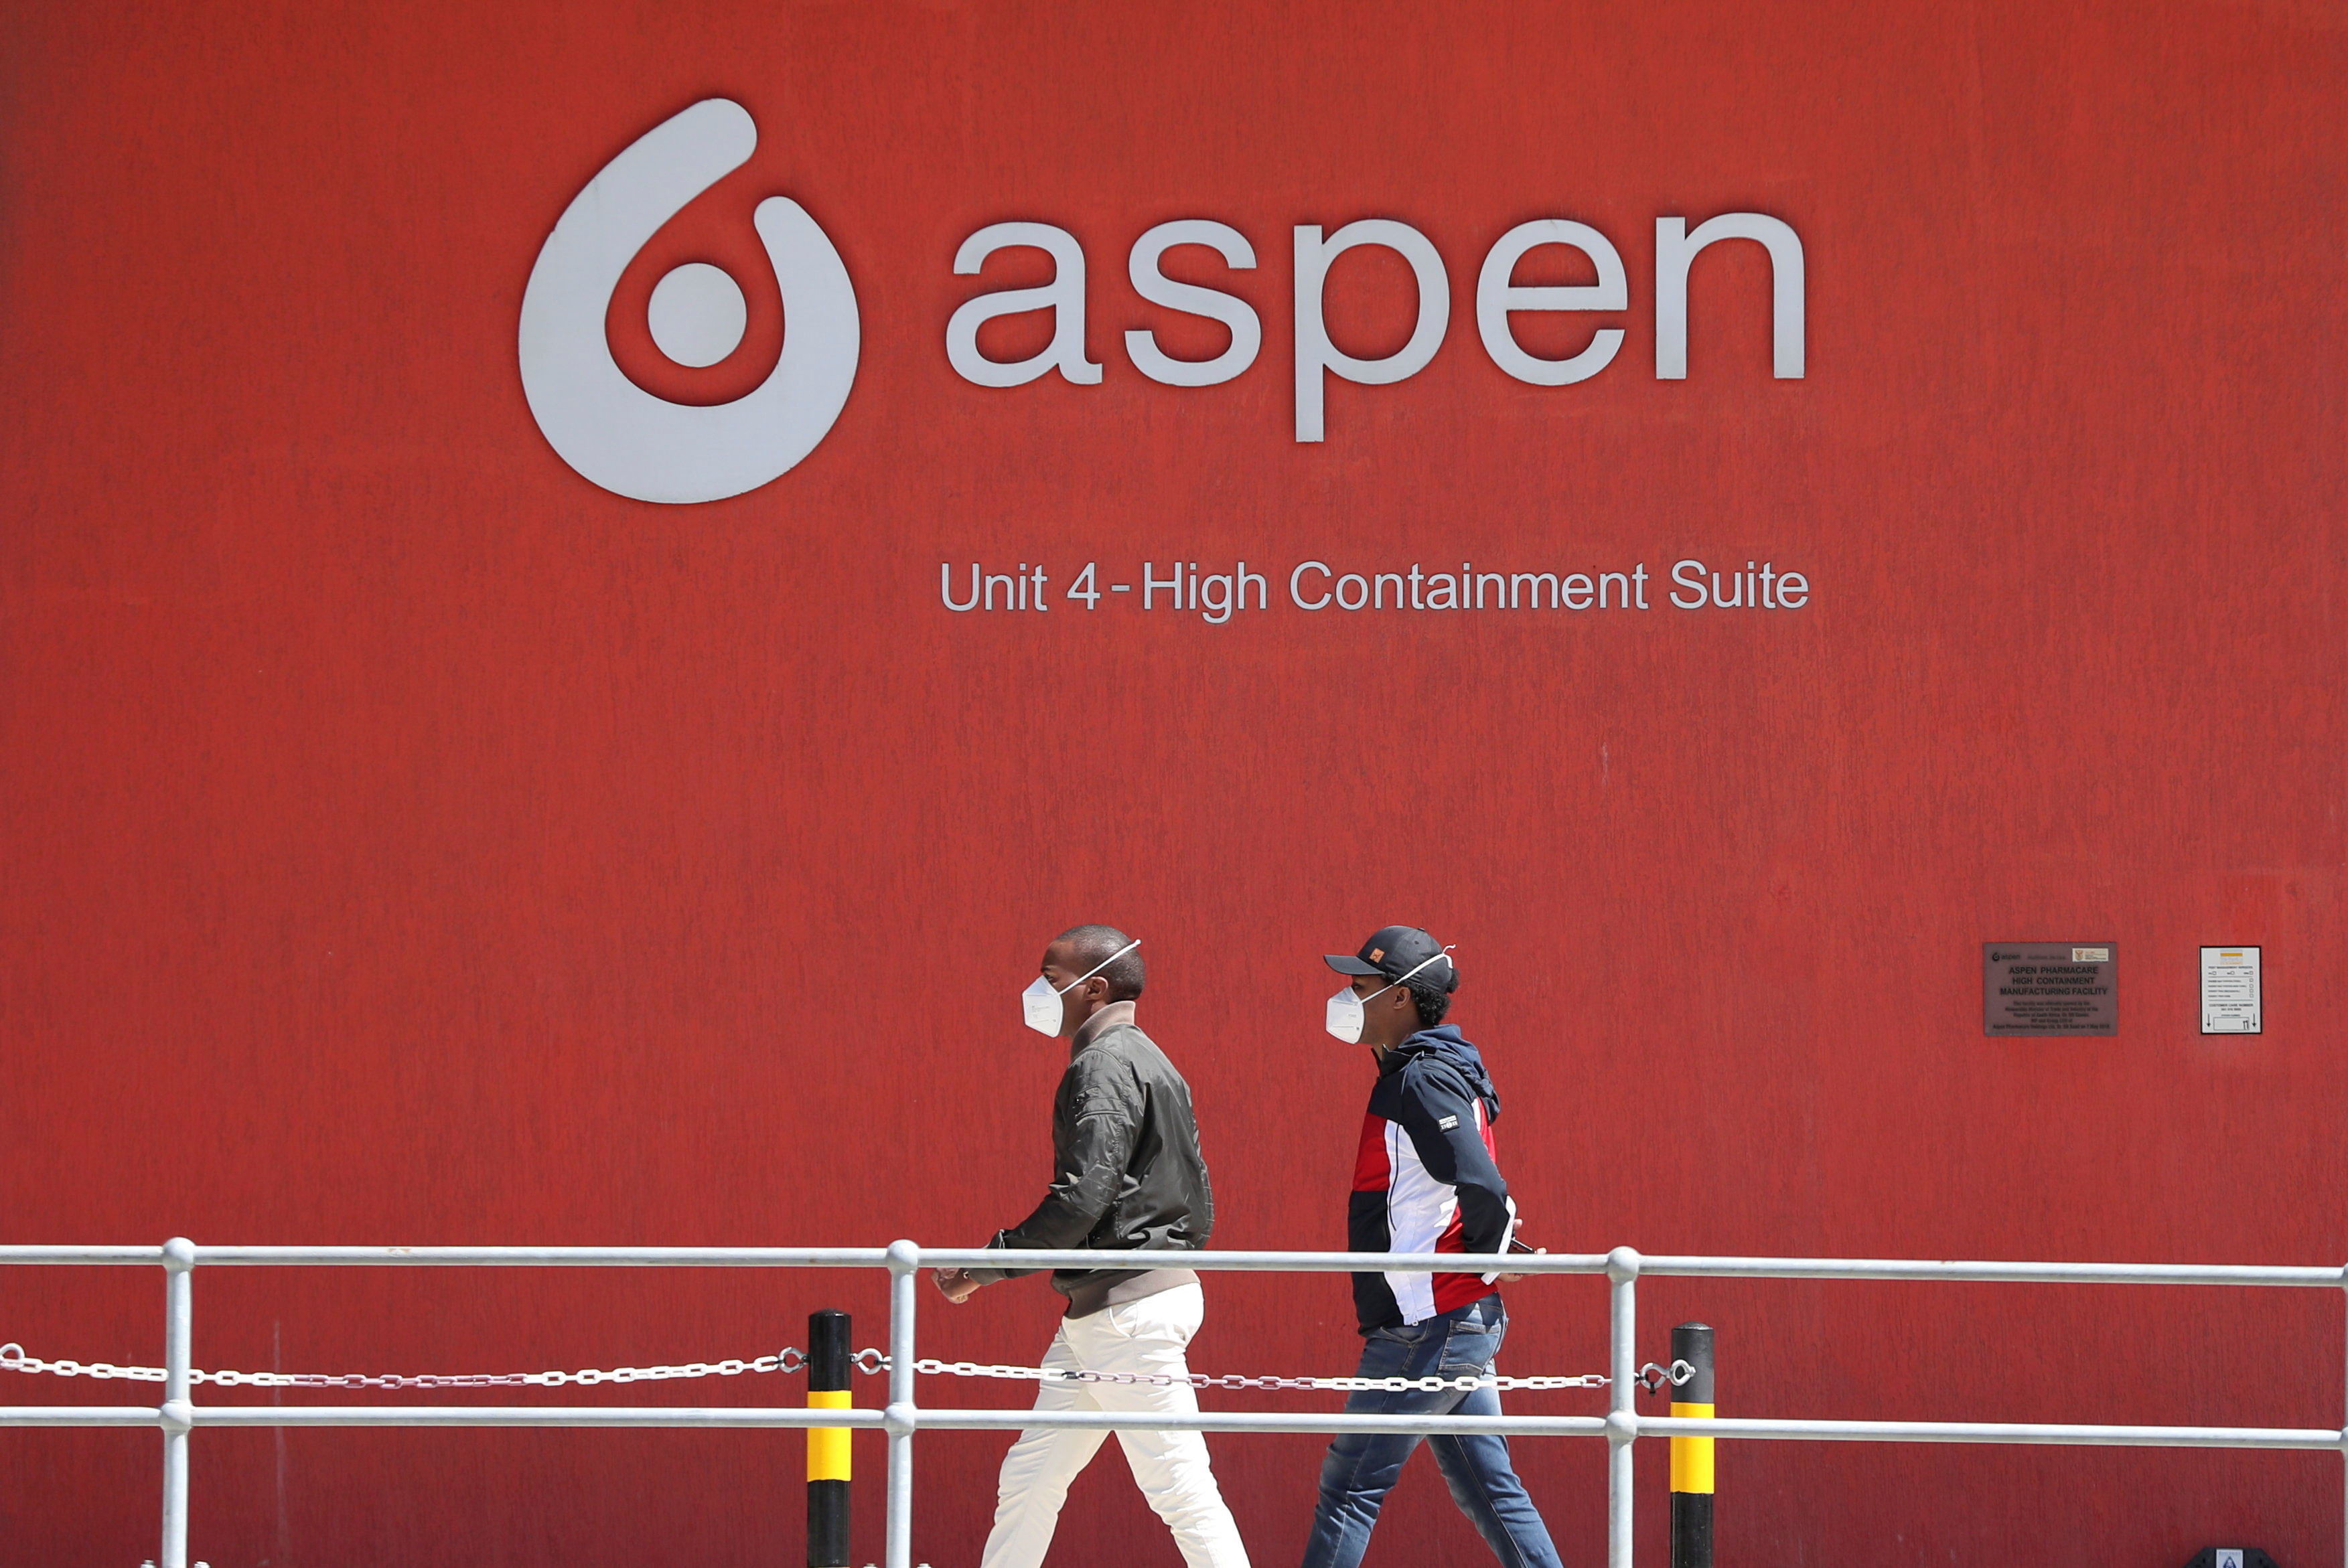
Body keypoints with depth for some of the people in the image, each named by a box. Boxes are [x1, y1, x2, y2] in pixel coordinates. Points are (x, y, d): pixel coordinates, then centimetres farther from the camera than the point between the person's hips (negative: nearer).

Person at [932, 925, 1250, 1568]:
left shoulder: (1105, 1065, -12)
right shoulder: (1154, 1065, 19)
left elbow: (1082, 1198, -21)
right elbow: (1199, 1210, 19)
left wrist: (985, 1267, -14)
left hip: (1129, 1313, -10)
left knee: (1179, 1485, -9)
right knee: (1030, 1476, 11)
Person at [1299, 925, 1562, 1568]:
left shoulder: (1423, 1080, -15)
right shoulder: (1428, 1071, 16)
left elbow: (1482, 1185, -26)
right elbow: (1478, 1185, 21)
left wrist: (1484, 1263, -11)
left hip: (1428, 1327, -10)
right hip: (1462, 1323, 10)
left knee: (1350, 1484, -5)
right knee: (1489, 1489, 10)